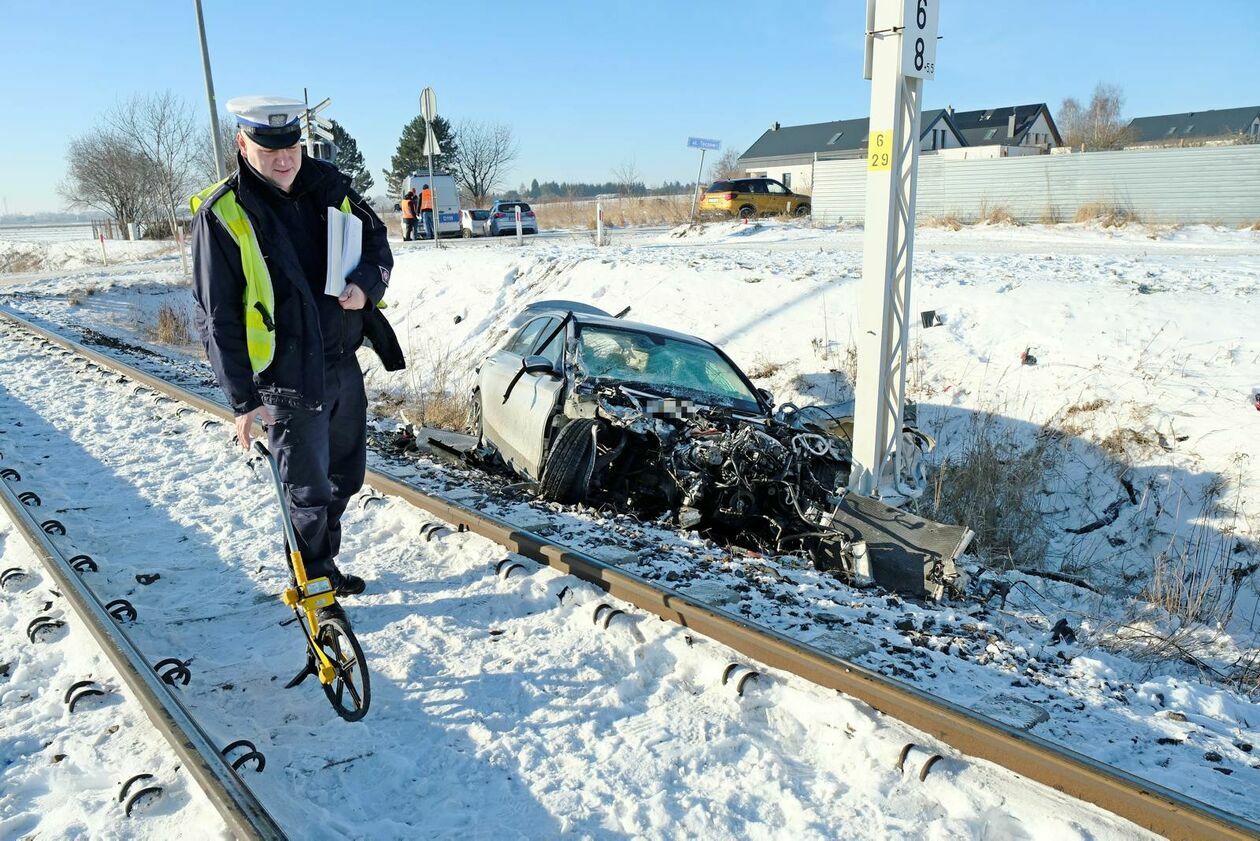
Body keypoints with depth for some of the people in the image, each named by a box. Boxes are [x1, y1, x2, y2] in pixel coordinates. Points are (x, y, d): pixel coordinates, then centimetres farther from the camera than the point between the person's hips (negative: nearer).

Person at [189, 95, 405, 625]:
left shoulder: (328, 189, 2)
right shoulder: (222, 214, -12)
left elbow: (377, 239, 15)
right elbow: (217, 317, -11)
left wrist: (367, 283, -8)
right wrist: (242, 399, -13)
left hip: (344, 362, 6)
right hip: (288, 380, -6)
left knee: (346, 476, 19)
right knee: (309, 491, 4)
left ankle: (326, 565, 40)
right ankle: (314, 585, 27)